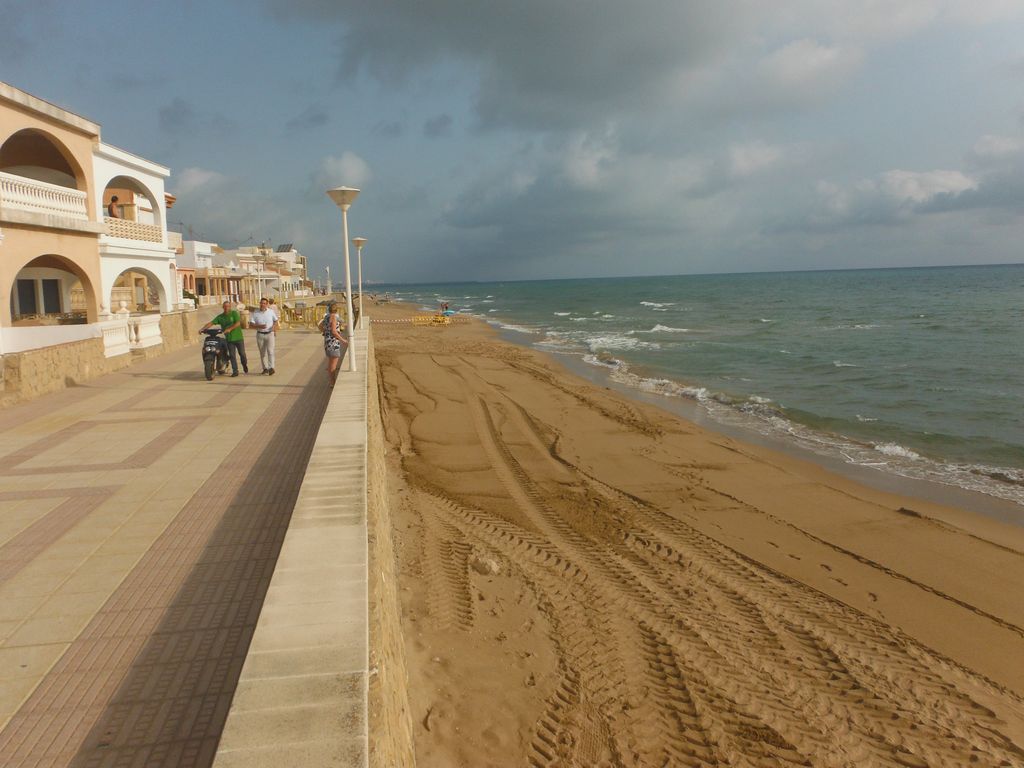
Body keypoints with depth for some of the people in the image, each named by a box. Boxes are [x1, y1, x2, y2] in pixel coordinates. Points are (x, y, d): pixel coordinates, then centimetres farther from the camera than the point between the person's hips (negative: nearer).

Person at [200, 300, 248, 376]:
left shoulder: (234, 313, -4)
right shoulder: (220, 317, 5)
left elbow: (238, 323, -16)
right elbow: (211, 323, 0)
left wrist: (230, 329, -27)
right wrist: (202, 329, -13)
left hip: (238, 337, -3)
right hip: (229, 339, 3)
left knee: (242, 353, 6)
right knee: (232, 355, 1)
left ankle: (245, 365, 33)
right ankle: (235, 371, 5)